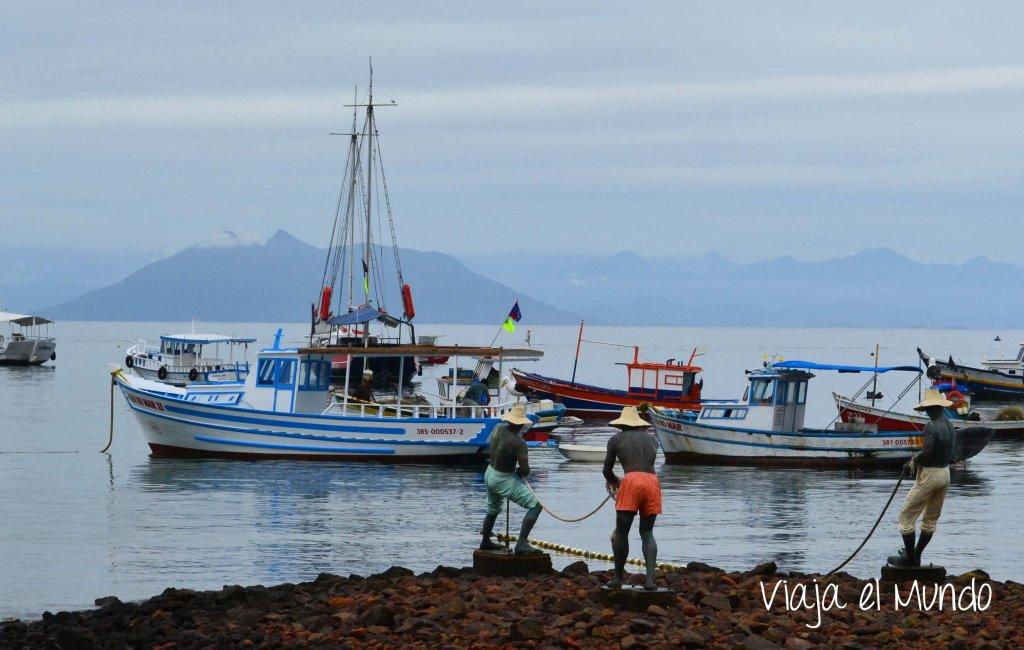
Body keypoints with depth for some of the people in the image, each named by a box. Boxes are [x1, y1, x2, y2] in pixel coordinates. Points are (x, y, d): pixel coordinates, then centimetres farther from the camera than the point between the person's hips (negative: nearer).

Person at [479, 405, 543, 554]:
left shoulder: (498, 430, -3)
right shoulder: (519, 443, -24)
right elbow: (525, 470, -26)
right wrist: (520, 472, 0)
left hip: (489, 474, 8)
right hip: (504, 481, -8)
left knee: (493, 509, 31)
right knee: (535, 505, -7)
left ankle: (485, 542, 50)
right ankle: (521, 544, -15)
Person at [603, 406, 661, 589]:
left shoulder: (616, 439, 14)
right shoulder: (652, 439, 23)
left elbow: (607, 471, 18)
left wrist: (616, 483, 40)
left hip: (631, 480, -3)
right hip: (652, 482, 3)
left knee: (622, 532, 7)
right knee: (647, 533, 10)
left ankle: (618, 578, 10)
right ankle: (650, 578, -6)